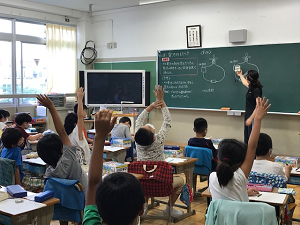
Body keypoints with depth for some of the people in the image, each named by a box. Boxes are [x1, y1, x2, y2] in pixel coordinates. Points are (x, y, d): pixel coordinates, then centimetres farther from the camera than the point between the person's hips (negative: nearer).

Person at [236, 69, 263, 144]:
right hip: (248, 115, 9)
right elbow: (245, 83, 36)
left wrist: (251, 118, -24)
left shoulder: (257, 90, -17)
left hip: (253, 116, -9)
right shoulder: (251, 87, 9)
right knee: (246, 137, 12)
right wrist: (240, 75, 50)